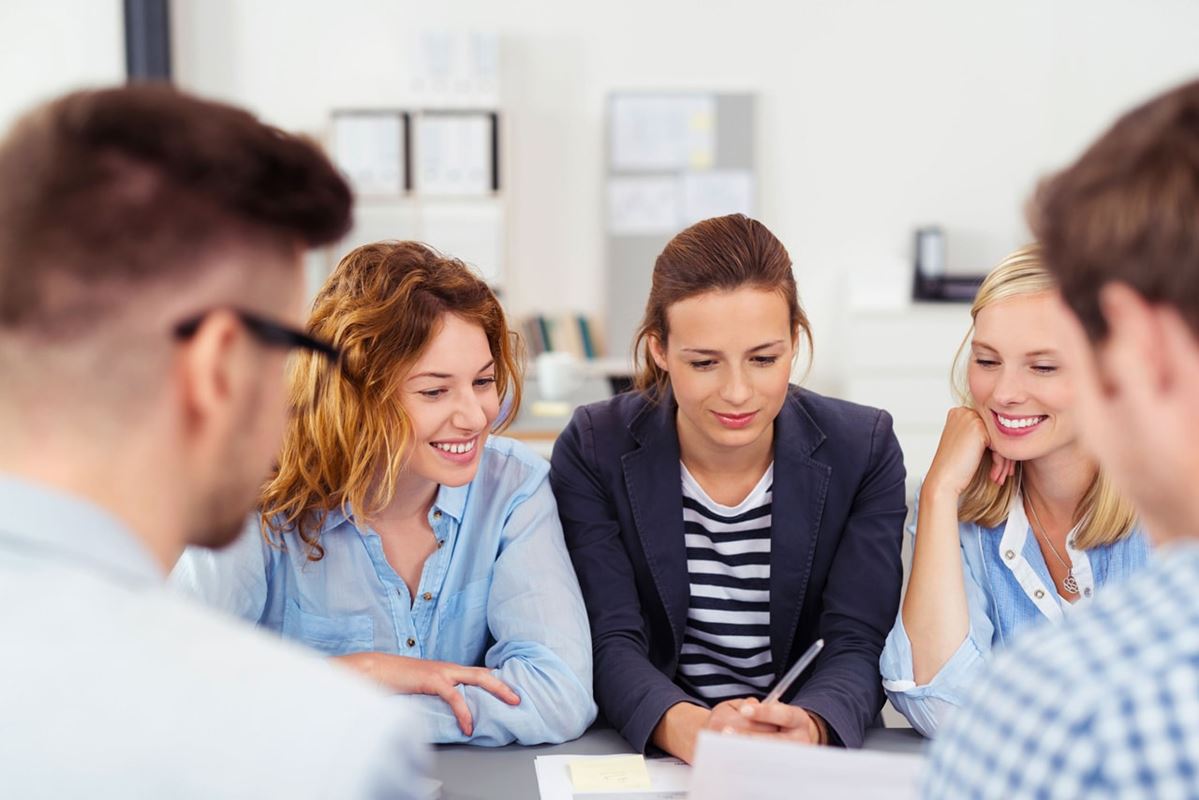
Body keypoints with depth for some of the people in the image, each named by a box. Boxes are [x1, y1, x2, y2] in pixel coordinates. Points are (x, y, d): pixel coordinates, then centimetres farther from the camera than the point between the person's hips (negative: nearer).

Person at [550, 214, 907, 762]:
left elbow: (859, 645, -10)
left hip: (817, 757, 1)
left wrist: (809, 729, -32)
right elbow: (610, 644, -12)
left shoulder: (864, 450, -5)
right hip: (644, 754, -1)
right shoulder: (593, 450, -7)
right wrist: (689, 730, -32)